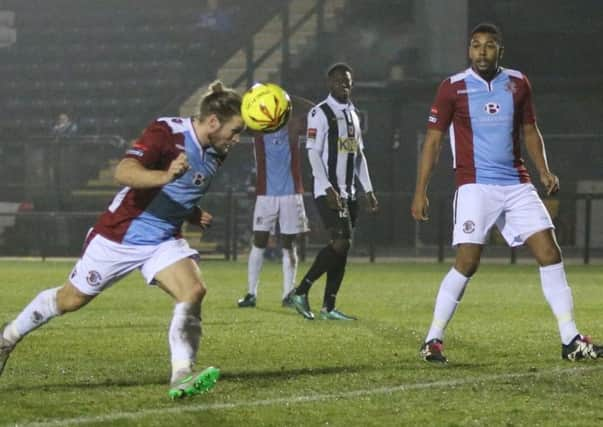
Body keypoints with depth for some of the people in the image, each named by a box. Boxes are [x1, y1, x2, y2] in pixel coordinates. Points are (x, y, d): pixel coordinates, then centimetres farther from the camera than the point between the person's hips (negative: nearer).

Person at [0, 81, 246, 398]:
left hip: (164, 240, 6)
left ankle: (182, 376, -23)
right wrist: (164, 176, -54)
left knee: (193, 290, -22)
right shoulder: (166, 131, -23)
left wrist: (193, 214, 3)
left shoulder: (216, 154, 1)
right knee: (71, 299, 10)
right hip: (120, 235, -6)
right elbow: (123, 172, -38)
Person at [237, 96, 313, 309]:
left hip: (291, 194, 0)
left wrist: (290, 99, -16)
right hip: (265, 195, 0)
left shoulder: (292, 127, 1)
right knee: (259, 244, -2)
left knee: (288, 245, 3)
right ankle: (251, 293, 0)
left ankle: (288, 294, 7)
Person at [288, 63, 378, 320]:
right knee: (341, 242, -18)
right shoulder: (320, 113, -7)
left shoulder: (353, 114, 17)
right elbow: (313, 153, -13)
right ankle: (301, 292, -10)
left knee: (342, 248, 4)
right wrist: (328, 189, -20)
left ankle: (328, 307, 6)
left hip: (349, 192, 8)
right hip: (328, 191, -8)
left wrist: (368, 190, 15)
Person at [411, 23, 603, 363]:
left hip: (517, 185, 4)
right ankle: (433, 340, -1)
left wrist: (544, 171, 3)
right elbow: (433, 141, 1)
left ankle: (571, 340, 1)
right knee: (467, 263, -13)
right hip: (475, 186, -4)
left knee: (550, 253, -4)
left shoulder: (518, 83, 8)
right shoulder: (453, 88, -2)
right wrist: (420, 192, -4)